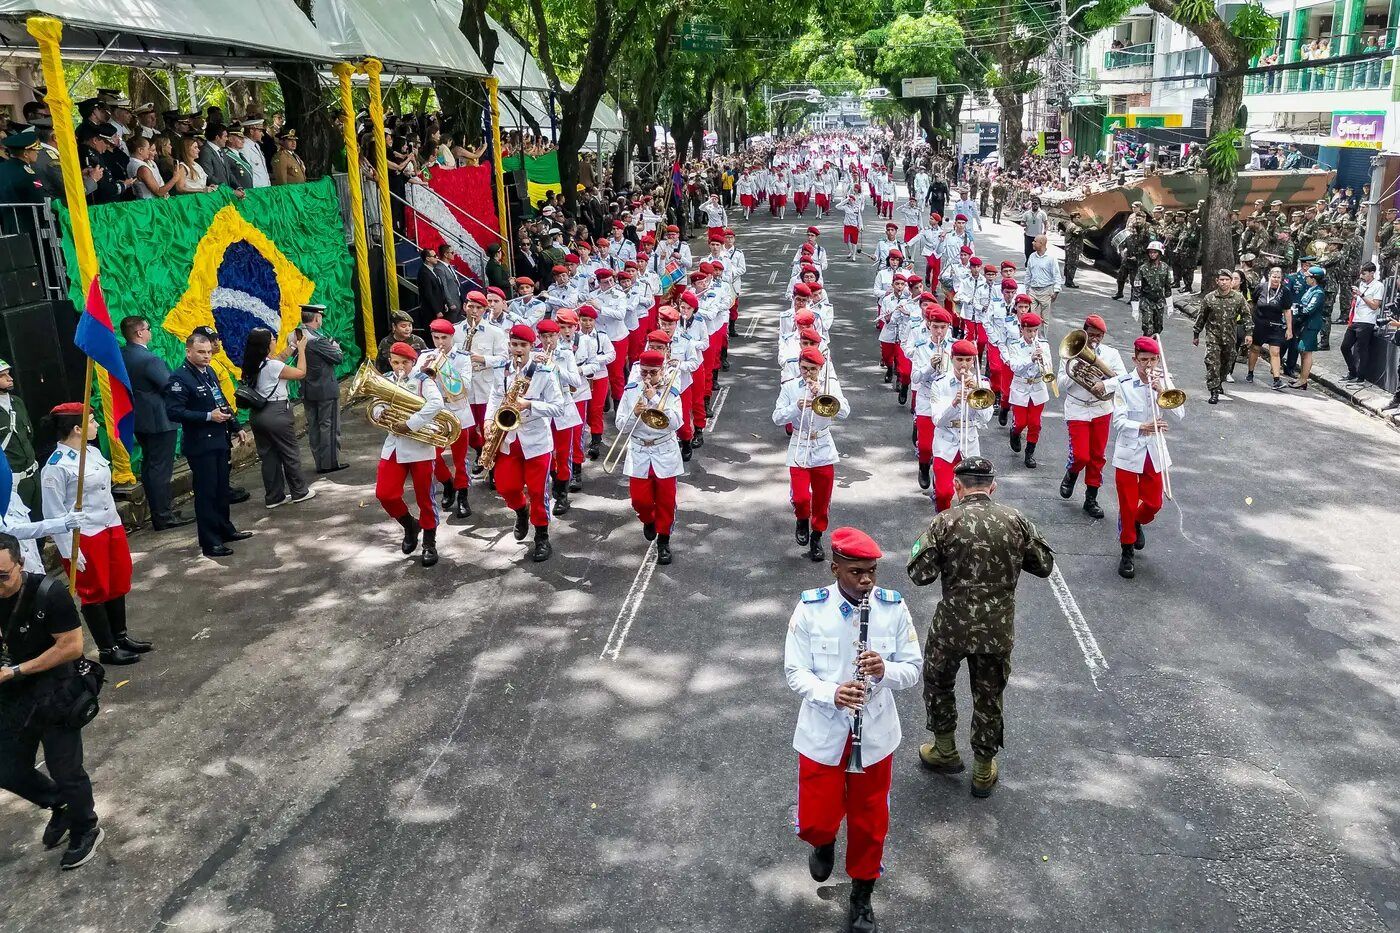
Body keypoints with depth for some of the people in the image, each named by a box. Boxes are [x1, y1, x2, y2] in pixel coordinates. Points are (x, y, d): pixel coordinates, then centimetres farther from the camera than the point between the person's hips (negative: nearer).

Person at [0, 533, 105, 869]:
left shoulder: (48, 592, -24)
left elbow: (72, 646, -22)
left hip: (55, 694, -5)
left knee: (65, 772, 7)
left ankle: (86, 831, 32)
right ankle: (60, 805, 43)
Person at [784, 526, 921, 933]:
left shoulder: (895, 607, -9)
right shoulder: (809, 608, -13)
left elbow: (913, 670, -4)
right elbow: (795, 672, -10)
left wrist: (885, 670, -26)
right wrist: (831, 693, -29)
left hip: (875, 734, 1)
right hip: (823, 734, -1)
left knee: (870, 821, 13)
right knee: (815, 821, 5)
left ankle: (862, 895, 38)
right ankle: (824, 842, 43)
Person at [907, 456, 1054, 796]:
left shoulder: (944, 522, -11)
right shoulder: (1015, 520, -5)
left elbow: (920, 574, -14)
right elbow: (1045, 564, 4)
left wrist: (921, 546, 4)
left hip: (952, 626, -2)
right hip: (999, 629, 2)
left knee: (937, 682, 24)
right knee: (989, 697, 17)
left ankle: (945, 751, 36)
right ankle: (983, 771, 29)